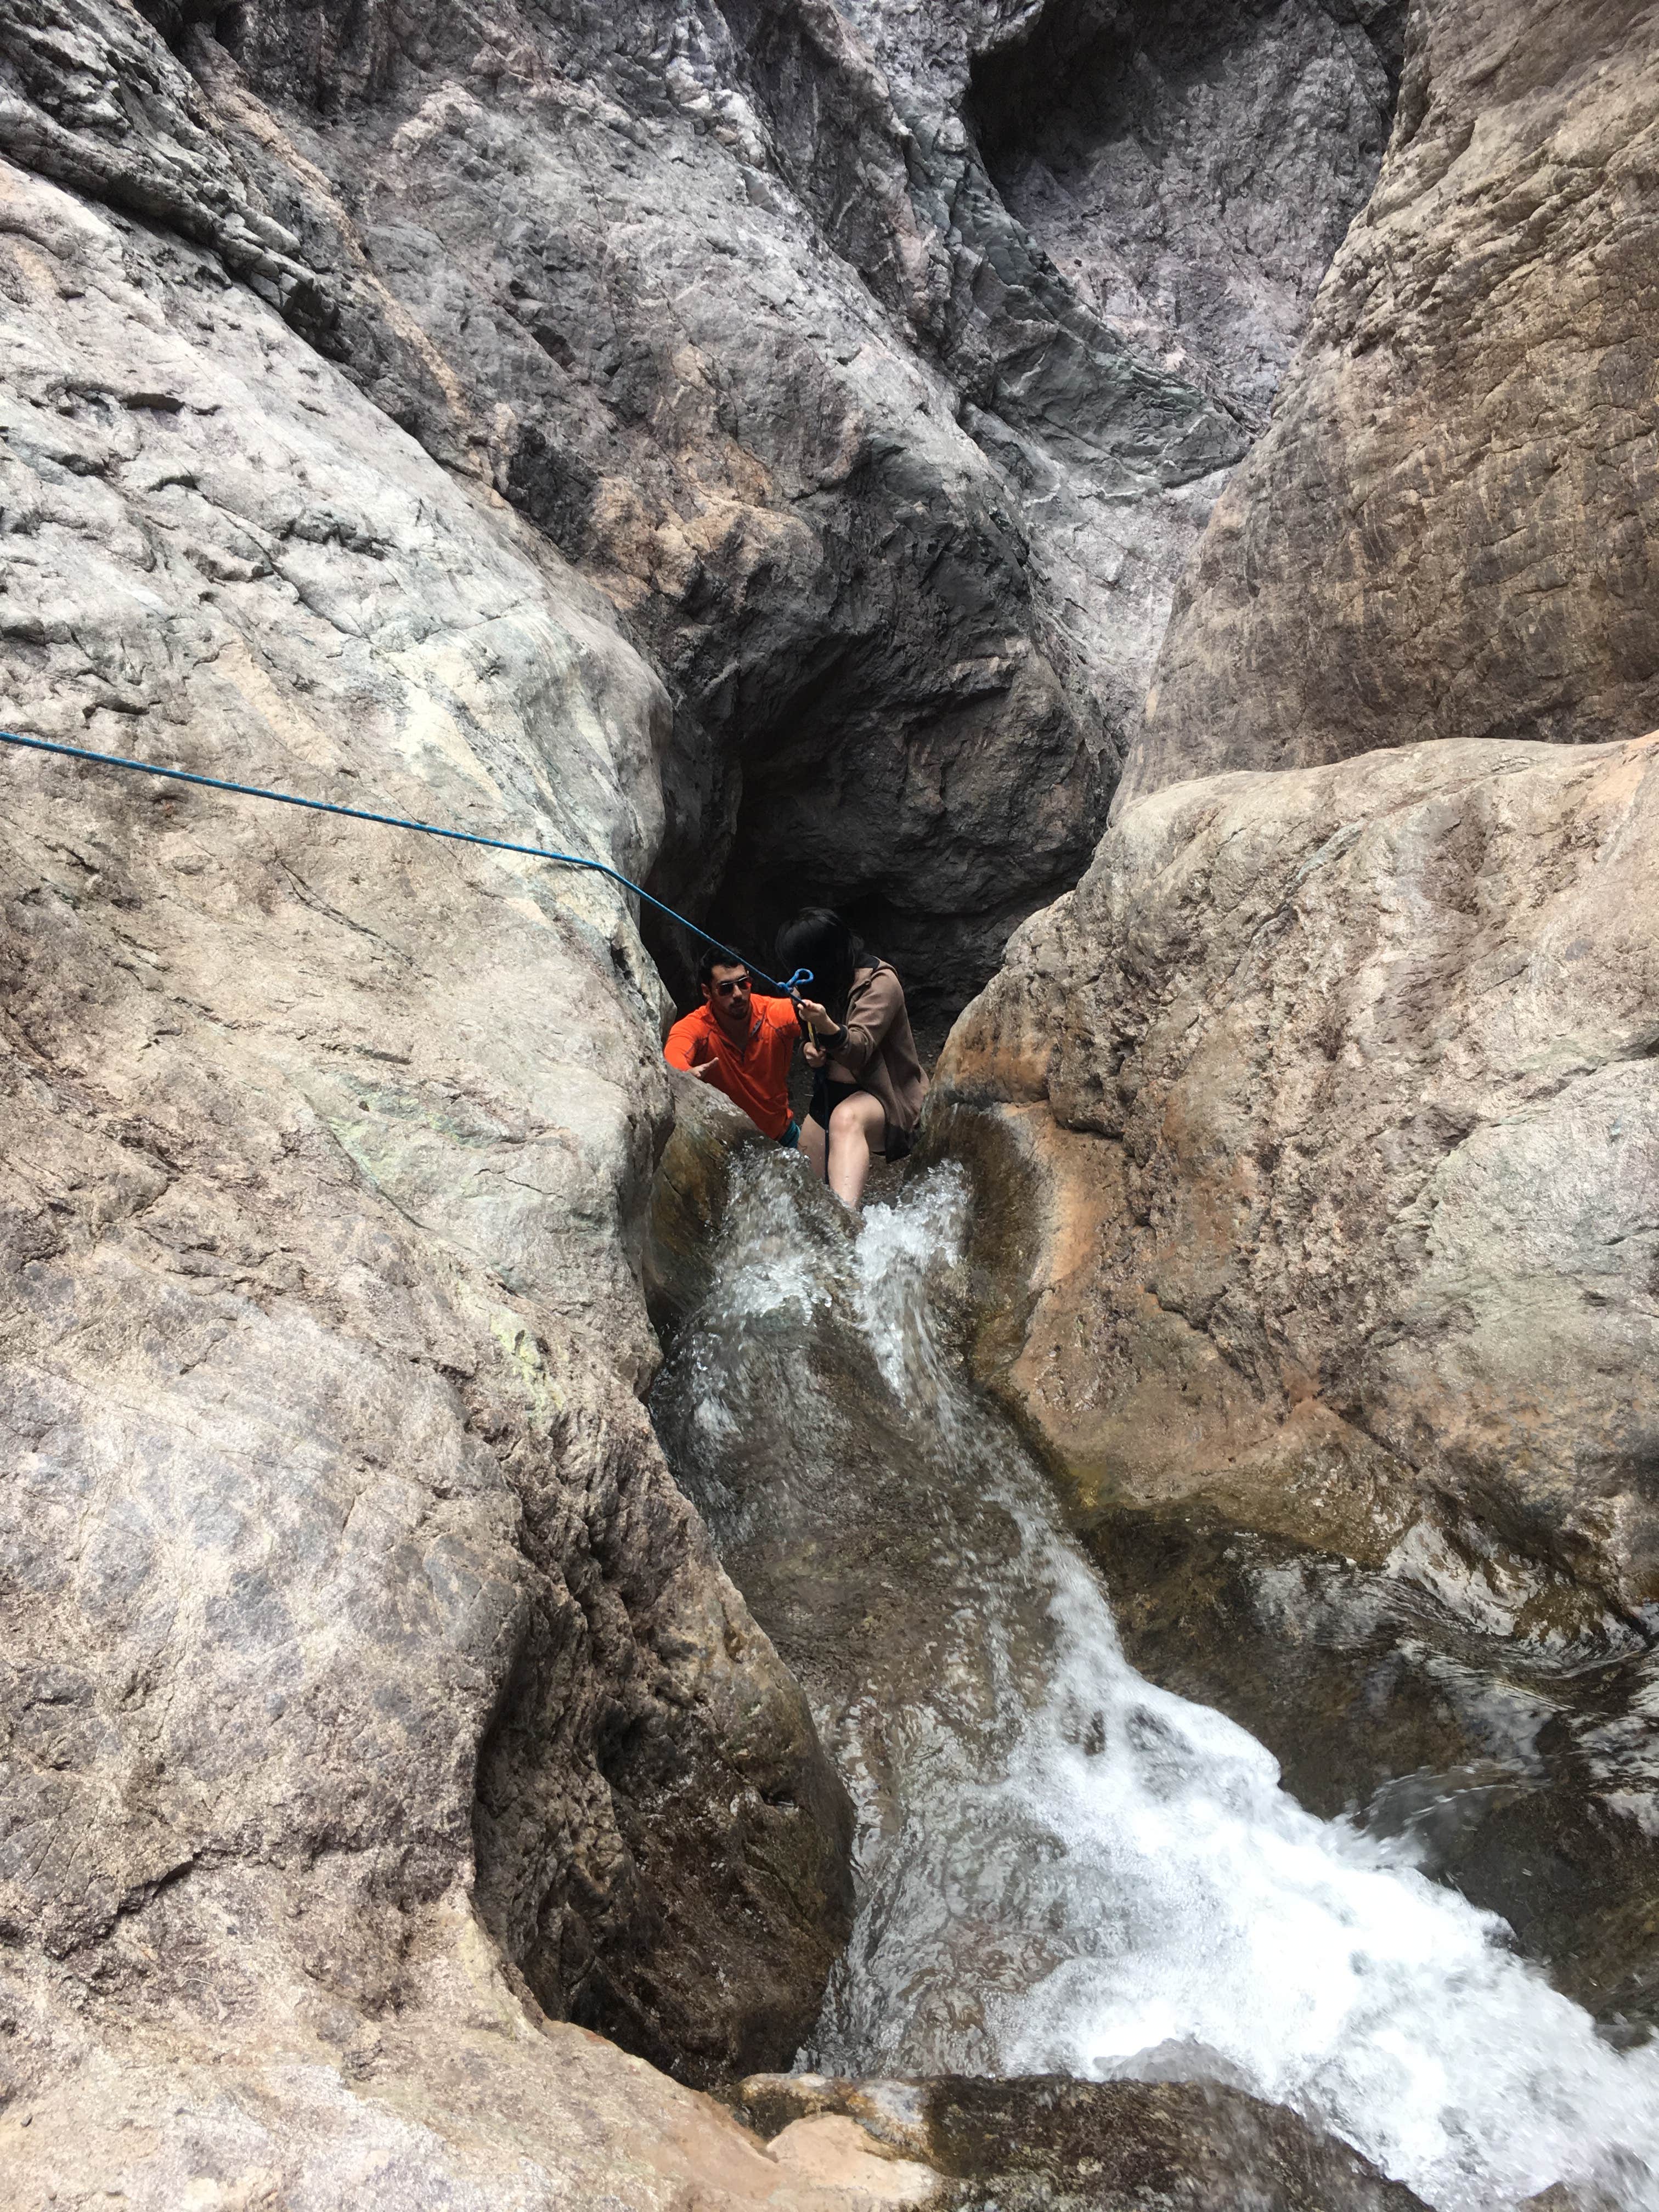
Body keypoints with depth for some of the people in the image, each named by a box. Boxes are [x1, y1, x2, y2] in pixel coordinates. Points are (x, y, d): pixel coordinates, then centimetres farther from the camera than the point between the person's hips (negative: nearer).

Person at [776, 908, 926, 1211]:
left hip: (885, 1099, -9)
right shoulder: (825, 985, 11)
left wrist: (827, 1026, -47)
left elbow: (858, 1050, -27)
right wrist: (811, 1049, 1)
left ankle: (845, 1216, -65)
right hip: (831, 1095, 9)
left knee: (846, 1119, -42)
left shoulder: (880, 983, -15)